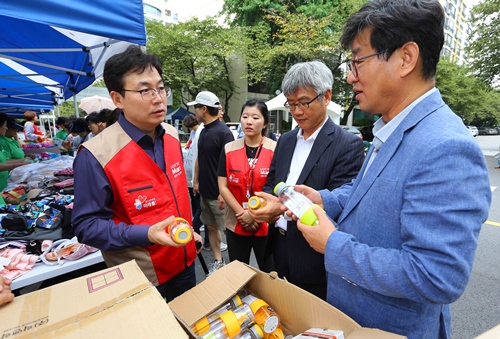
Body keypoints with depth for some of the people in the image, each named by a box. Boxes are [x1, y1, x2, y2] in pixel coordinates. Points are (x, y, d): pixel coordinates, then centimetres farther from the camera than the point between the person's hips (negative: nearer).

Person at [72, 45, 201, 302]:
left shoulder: (172, 136, -3)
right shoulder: (96, 155, -24)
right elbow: (87, 225, -18)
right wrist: (146, 235, -30)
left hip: (184, 262, 6)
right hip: (140, 280, -6)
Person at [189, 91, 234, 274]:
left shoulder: (224, 132, -16)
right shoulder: (204, 131, 9)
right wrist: (196, 181, 15)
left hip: (218, 193, -8)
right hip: (205, 191, 8)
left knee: (226, 229, 4)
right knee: (211, 227, 16)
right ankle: (217, 261, 31)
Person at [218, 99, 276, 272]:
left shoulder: (275, 149, -9)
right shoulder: (229, 149, -1)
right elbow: (223, 187, -3)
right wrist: (242, 213, -11)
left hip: (266, 224, -2)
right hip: (236, 224, 3)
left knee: (269, 273, 15)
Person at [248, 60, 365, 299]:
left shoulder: (348, 145, -14)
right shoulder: (285, 140, 6)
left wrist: (285, 208, -27)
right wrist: (265, 206, -11)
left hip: (315, 259, -5)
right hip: (281, 250, 6)